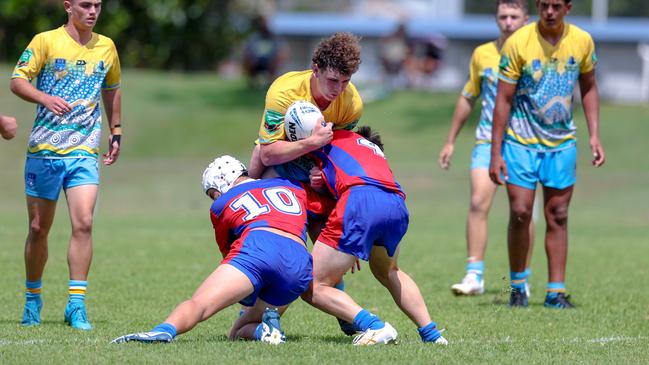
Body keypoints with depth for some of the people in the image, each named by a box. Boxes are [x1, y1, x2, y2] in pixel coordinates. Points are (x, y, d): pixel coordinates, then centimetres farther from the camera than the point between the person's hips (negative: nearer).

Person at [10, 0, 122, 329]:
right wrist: (45, 98, -26)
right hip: (43, 150, -2)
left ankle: (76, 303, -12)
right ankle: (33, 298, 24)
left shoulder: (106, 47, 10)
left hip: (85, 153, 2)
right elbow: (17, 80, -8)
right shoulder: (46, 41, -2)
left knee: (83, 223, -15)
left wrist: (115, 133, 23)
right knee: (39, 228, 6)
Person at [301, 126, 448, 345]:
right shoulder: (375, 149, 41)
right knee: (387, 271, 36)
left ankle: (374, 327, -15)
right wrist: (322, 181, 20)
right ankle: (431, 333, 25)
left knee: (313, 288, 2)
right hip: (398, 206, 6)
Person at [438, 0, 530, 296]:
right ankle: (474, 276, -11)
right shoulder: (482, 54, 7)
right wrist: (450, 141, 19)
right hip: (488, 141, 2)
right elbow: (467, 99, 18)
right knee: (478, 203, -12)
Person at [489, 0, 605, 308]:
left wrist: (594, 136, 3)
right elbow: (503, 100, -9)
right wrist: (496, 153, -12)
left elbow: (589, 88, 12)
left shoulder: (582, 41, -3)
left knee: (558, 217, 2)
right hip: (521, 141, -3)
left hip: (562, 143, 3)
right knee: (520, 213, -8)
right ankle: (517, 286, 9)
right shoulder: (518, 43, -13)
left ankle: (556, 292, 6)